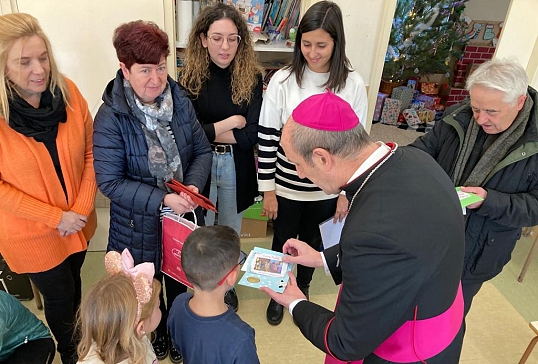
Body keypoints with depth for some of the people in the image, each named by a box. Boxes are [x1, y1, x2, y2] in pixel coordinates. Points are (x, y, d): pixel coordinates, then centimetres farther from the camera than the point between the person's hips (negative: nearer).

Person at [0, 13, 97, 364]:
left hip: (78, 223, 3)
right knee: (60, 295, 15)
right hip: (30, 233, -3)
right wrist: (56, 217, -18)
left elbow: (90, 154, -4)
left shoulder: (68, 91, -12)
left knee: (73, 284, 24)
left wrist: (82, 208, -12)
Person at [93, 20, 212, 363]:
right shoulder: (111, 117, -19)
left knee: (181, 281, 24)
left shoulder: (180, 101, -8)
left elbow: (202, 150, -2)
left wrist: (193, 186, -20)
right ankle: (157, 335, 54)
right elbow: (110, 181, -19)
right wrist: (160, 200, -28)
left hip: (183, 214, 3)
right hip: (139, 223, -3)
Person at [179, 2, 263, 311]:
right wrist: (229, 123, -15)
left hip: (236, 168, 1)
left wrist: (207, 131, -14)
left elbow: (252, 136, -13)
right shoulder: (191, 76, -7)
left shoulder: (251, 78, -7)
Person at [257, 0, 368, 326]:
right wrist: (268, 190, -6)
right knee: (283, 243, 18)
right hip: (286, 187, -1)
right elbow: (267, 138, -7)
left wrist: (347, 193, 0)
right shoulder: (283, 80, -10)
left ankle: (303, 289, 51)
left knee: (312, 244, 21)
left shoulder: (353, 85, -7)